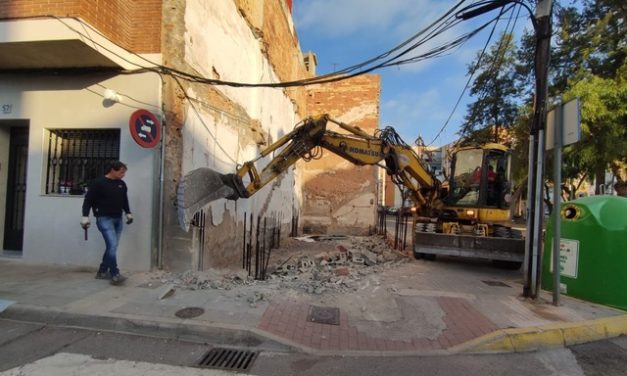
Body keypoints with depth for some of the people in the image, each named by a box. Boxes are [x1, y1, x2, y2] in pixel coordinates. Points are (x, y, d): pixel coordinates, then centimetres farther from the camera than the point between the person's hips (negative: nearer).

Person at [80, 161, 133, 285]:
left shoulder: (122, 184, 11)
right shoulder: (98, 183, -8)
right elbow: (88, 200, -7)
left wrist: (128, 213, 19)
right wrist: (85, 217, -12)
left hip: (118, 219, 7)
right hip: (104, 219, -7)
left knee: (111, 247, 10)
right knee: (112, 245, -15)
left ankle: (102, 271, 25)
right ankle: (115, 275, -12)